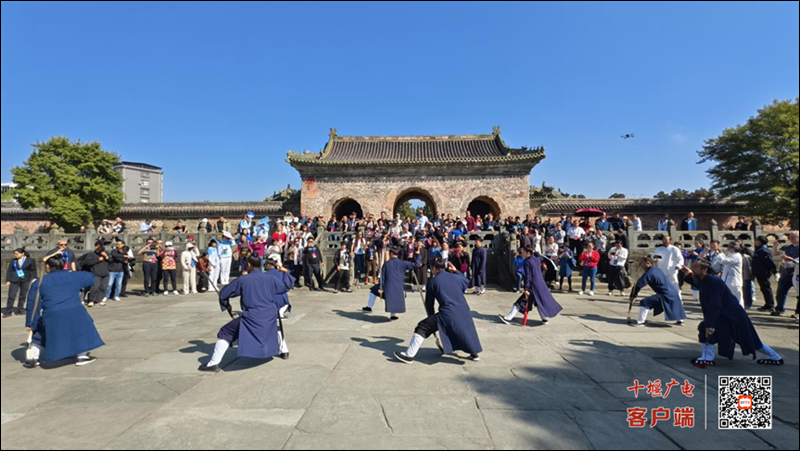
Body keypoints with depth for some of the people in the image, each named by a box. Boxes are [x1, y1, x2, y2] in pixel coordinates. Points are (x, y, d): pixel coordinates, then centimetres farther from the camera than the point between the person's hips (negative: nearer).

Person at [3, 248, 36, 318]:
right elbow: (9, 271, 6)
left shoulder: (30, 260, 1)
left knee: (22, 296, 6)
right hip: (14, 281, 1)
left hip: (25, 280, -1)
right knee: (11, 296, -3)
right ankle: (8, 312, 2)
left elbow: (33, 270, 4)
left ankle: (20, 310, 16)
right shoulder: (13, 261, 6)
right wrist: (7, 280, -1)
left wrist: (33, 278, -5)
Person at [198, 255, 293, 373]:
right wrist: (285, 273, 38)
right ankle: (284, 352, 41)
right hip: (270, 316, 4)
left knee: (225, 334, 11)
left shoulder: (242, 280, 1)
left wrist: (227, 306, 27)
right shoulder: (269, 278, 8)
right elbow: (286, 287, 21)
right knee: (275, 327, 39)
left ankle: (214, 364, 5)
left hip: (252, 318, -4)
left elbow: (223, 294, 8)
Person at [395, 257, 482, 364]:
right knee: (466, 330, 35)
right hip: (464, 312, 5)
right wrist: (456, 271, 42)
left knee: (422, 328, 4)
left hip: (447, 314, -5)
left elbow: (429, 304, 13)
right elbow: (467, 283, 38)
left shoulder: (432, 282, 5)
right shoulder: (456, 277, 14)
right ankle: (474, 354, 43)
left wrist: (432, 318, 28)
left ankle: (409, 355, 3)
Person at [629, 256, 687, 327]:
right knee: (674, 307, 37)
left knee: (644, 302, -14)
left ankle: (640, 322, -12)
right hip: (672, 292, 10)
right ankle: (681, 320, 57)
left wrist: (633, 296, -6)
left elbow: (639, 285, -15)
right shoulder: (657, 270, 11)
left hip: (665, 295, -10)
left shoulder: (649, 273, -16)